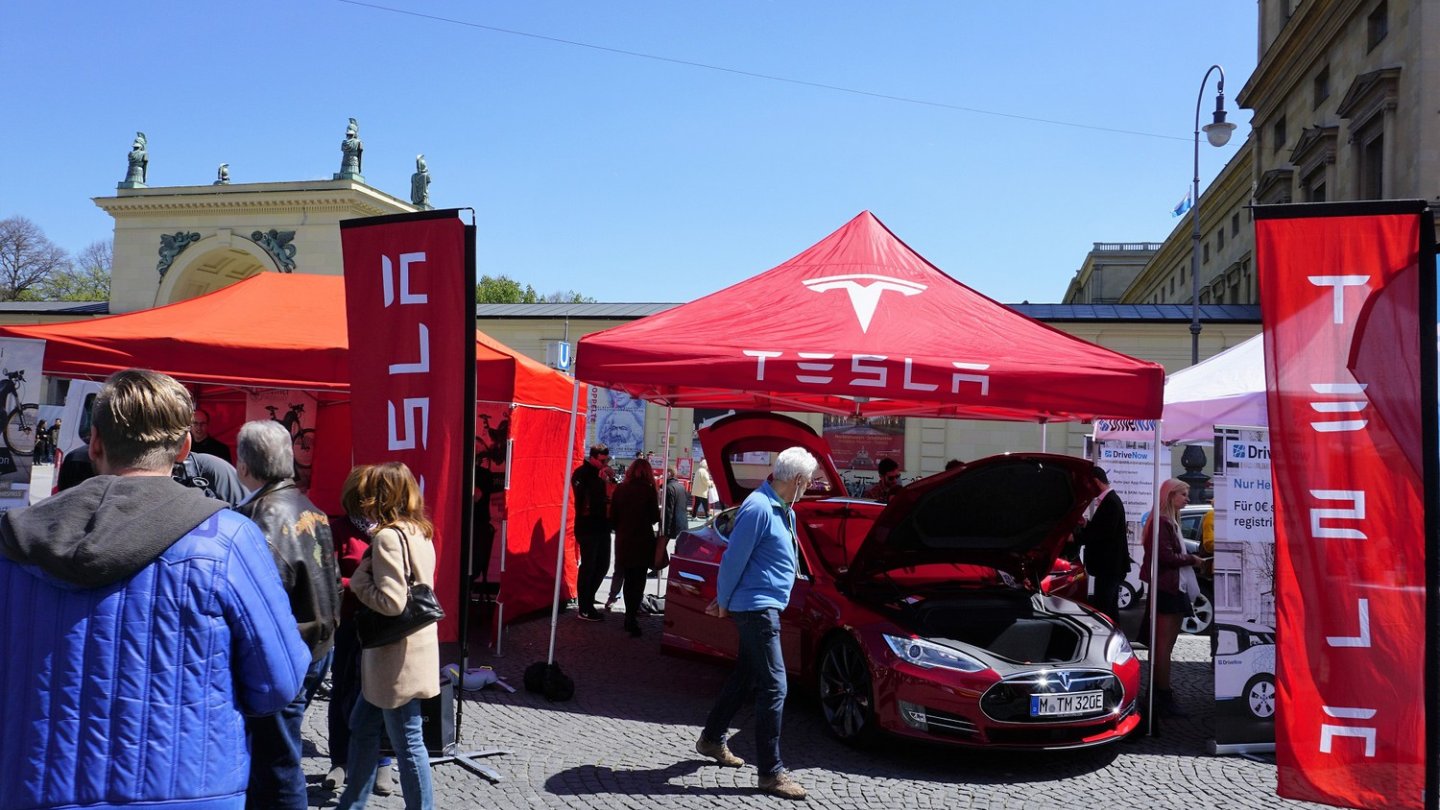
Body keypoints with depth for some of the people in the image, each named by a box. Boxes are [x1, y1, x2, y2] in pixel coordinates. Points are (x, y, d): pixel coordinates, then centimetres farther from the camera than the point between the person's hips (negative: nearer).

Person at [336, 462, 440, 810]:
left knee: (407, 741, 3)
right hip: (413, 650, 10)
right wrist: (368, 574, 6)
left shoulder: (388, 537, -19)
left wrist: (358, 581, -10)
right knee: (362, 726, 21)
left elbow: (391, 602, -24)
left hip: (396, 658, -10)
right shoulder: (418, 532, 8)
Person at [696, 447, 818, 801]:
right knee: (773, 686, -8)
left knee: (745, 675, 20)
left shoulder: (782, 510, 10)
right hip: (757, 607, -10)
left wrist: (726, 599, 20)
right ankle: (771, 772, -2)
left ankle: (712, 739, 36)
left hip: (763, 606, 10)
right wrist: (724, 602, -7)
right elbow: (734, 558, -18)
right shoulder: (759, 508, -22)